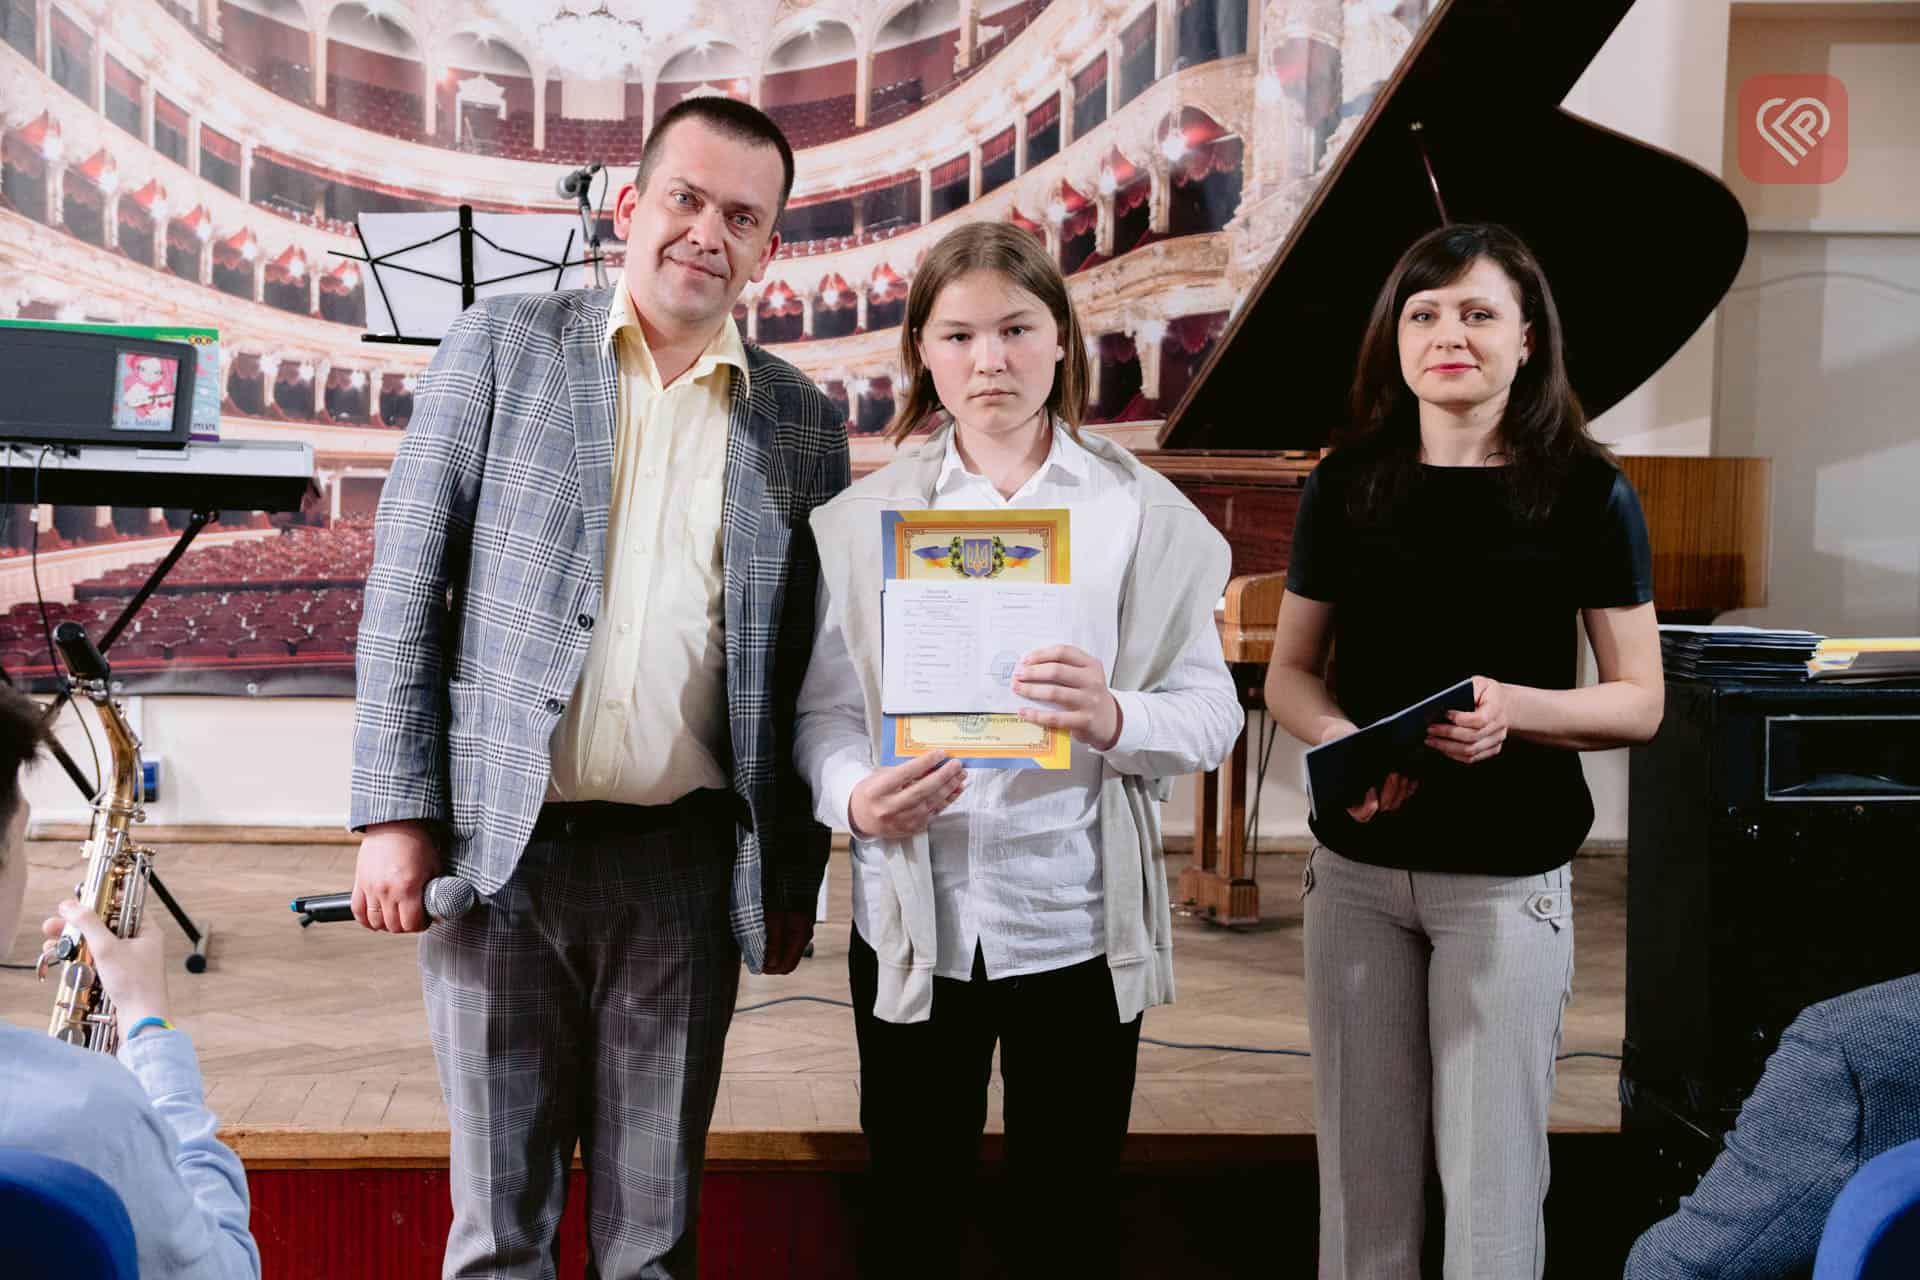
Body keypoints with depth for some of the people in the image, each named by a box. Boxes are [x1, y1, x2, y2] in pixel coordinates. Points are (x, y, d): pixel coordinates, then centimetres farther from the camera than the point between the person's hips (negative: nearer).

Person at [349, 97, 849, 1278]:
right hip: (498, 848, -1)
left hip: (685, 865, 1)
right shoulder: (503, 347, 3)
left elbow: (807, 667, 10)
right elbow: (405, 591, 1)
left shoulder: (804, 420, 8)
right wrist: (397, 814, -5)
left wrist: (796, 877, 8)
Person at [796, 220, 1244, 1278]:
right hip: (912, 921, 1)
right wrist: (854, 794, -20)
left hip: (1078, 920, 0)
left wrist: (1113, 720, -23)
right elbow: (823, 705, 1)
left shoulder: (1141, 510, 3)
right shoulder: (865, 514, 5)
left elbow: (1211, 711, -2)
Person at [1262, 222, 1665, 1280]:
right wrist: (1345, 746, -15)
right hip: (1356, 870, 3)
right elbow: (1289, 675, 6)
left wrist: (1512, 709, -21)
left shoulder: (1585, 493, -5)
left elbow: (1641, 701, -3)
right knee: (1361, 1161, 12)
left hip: (1505, 875, -2)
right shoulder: (1346, 484, 2)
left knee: (1490, 1173, 5)